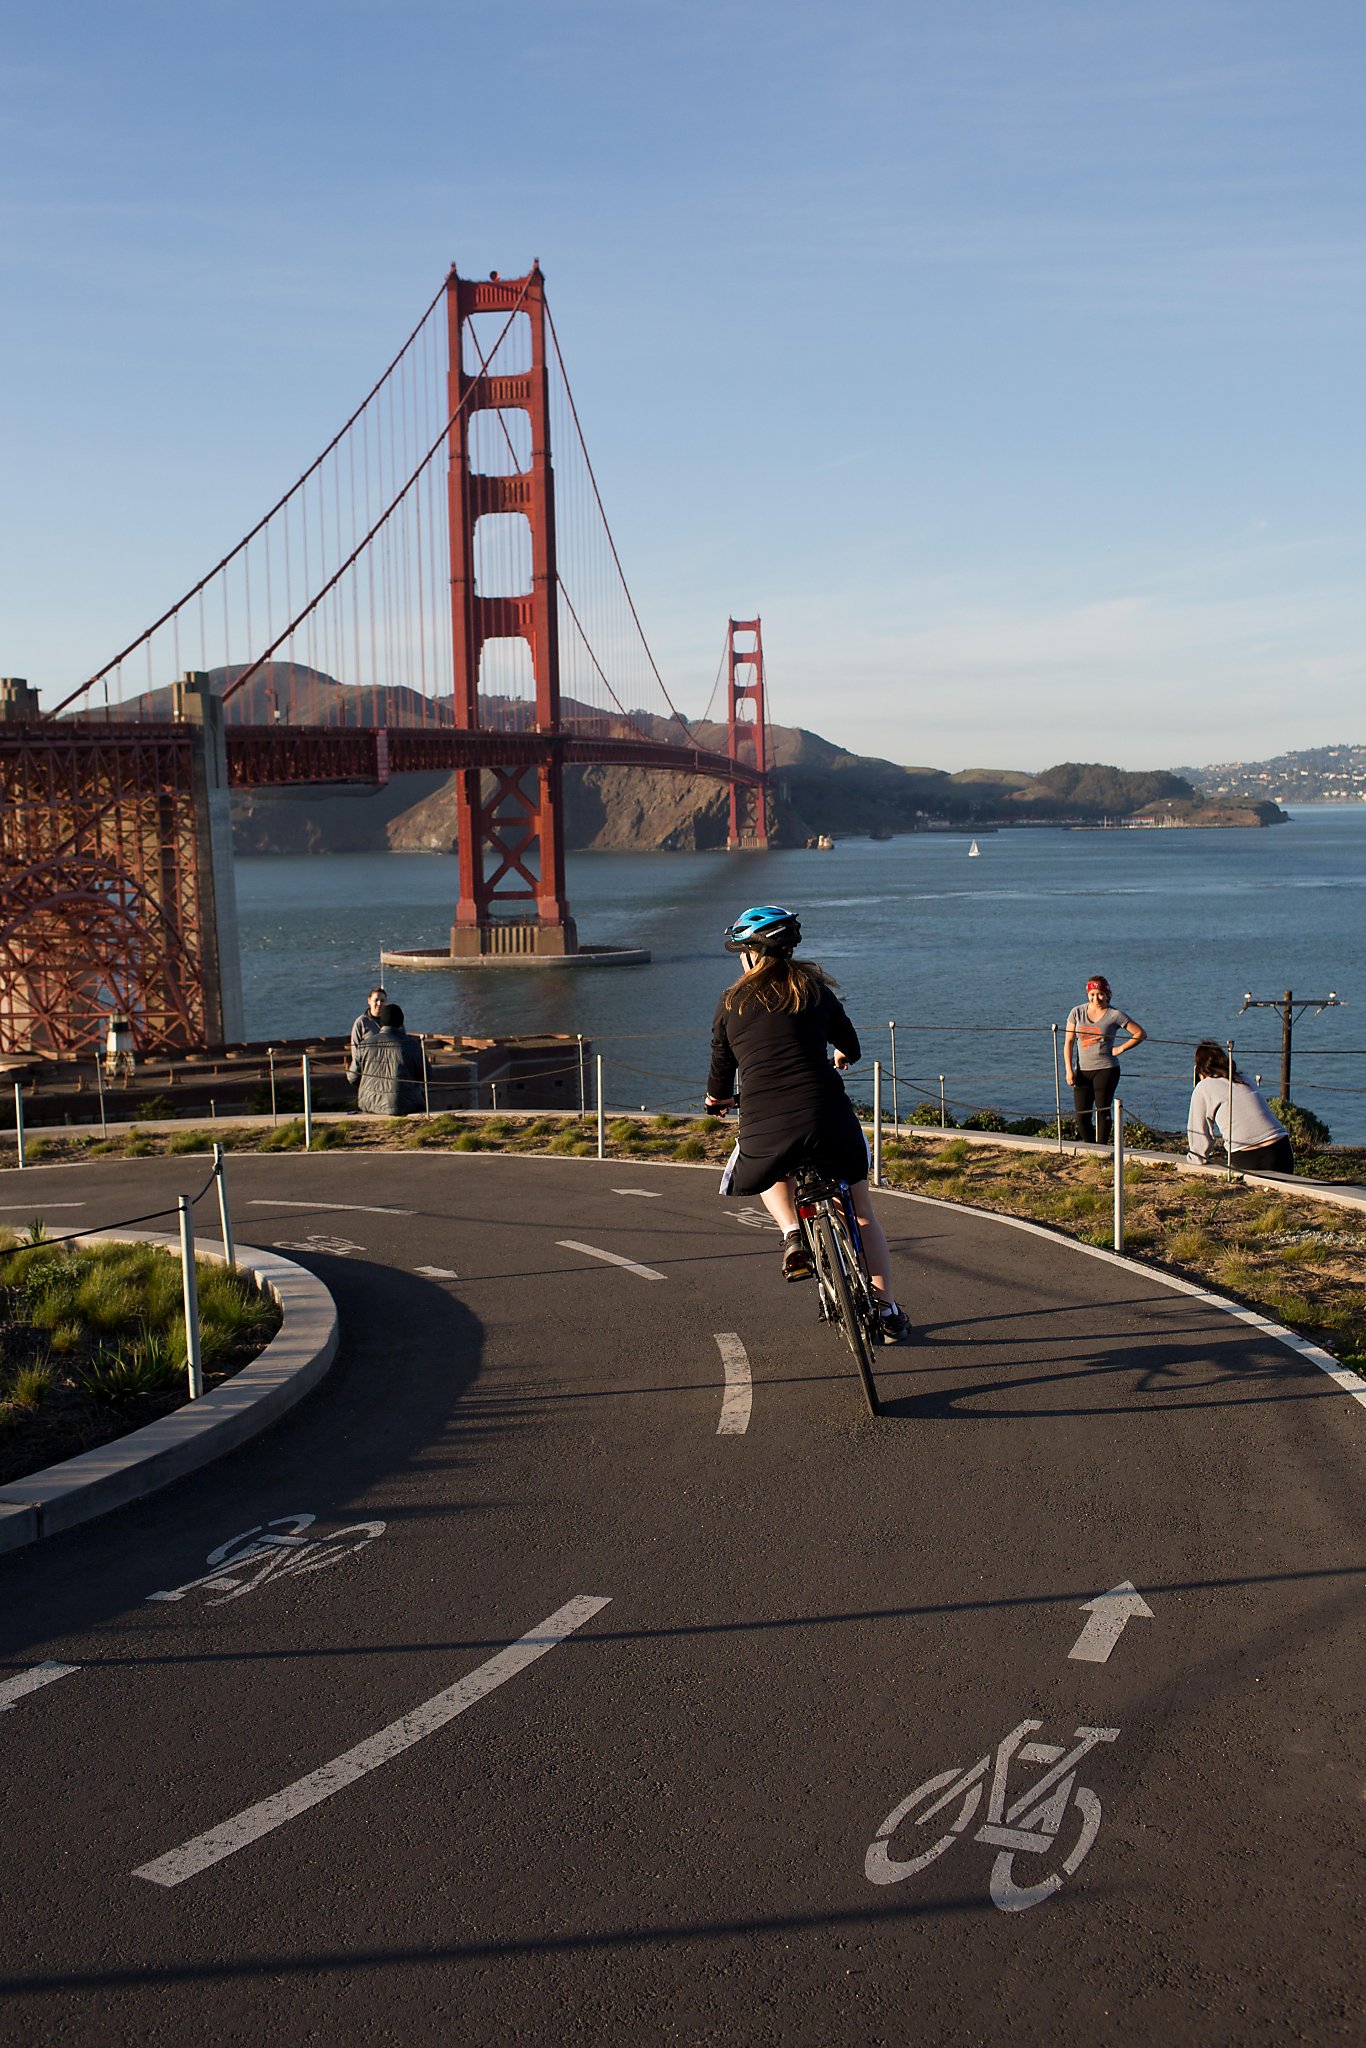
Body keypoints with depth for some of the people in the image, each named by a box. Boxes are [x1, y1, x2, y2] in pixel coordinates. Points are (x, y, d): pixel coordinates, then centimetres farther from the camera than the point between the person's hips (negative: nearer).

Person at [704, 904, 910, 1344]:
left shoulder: (732, 1002, 10)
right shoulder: (814, 987, 13)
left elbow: (721, 1066, 18)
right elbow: (849, 1045, 27)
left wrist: (717, 1097, 41)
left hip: (764, 1128, -1)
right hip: (827, 1117, 1)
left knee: (775, 1172, 37)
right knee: (861, 1208, 23)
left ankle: (791, 1234, 10)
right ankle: (888, 1310, 25)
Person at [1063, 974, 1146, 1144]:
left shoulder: (1114, 1015, -2)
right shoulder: (1077, 1012, 6)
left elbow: (1141, 1033, 3)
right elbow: (1068, 1042, 6)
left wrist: (1120, 1049, -5)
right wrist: (1069, 1070, -2)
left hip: (1106, 1069, -3)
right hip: (1082, 1071, 3)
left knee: (1102, 1111, -3)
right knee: (1081, 1116, 0)